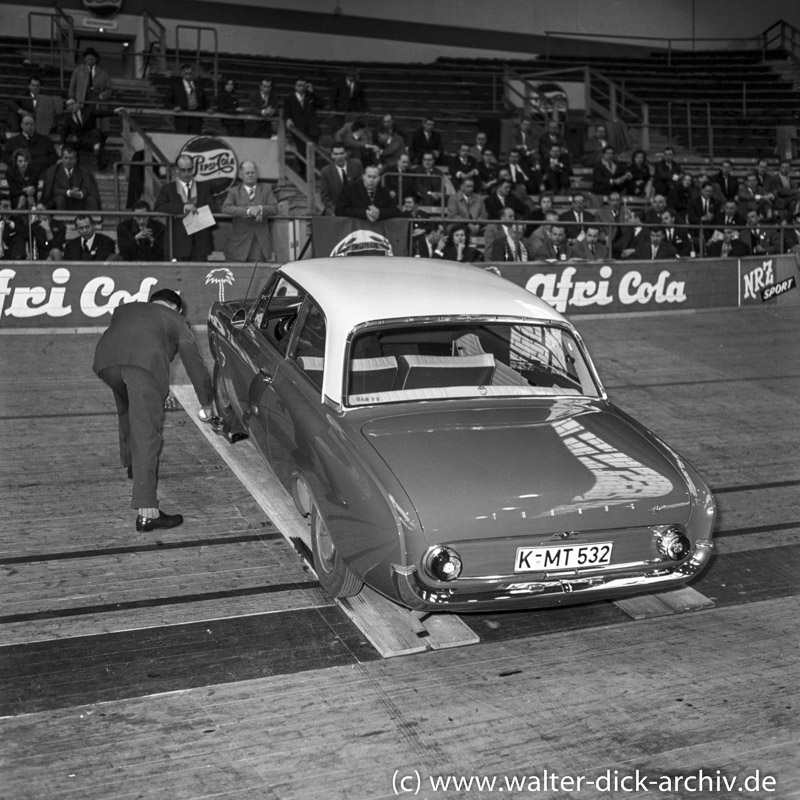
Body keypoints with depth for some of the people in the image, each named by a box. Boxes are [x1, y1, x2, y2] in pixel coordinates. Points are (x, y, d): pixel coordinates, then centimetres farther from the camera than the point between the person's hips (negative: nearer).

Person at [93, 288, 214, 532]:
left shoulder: (125, 309, 40)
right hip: (145, 363, -4)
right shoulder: (176, 320, 31)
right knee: (146, 436, -9)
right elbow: (195, 364, 33)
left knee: (127, 411, 34)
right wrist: (206, 404, 44)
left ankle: (131, 463, 50)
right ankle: (147, 513, -15)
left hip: (105, 359, 4)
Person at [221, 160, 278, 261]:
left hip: (260, 242, 1)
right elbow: (226, 208, -9)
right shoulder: (233, 191, 8)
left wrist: (260, 209, -19)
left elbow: (274, 208, 1)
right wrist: (247, 211, -21)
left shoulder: (266, 189, 13)